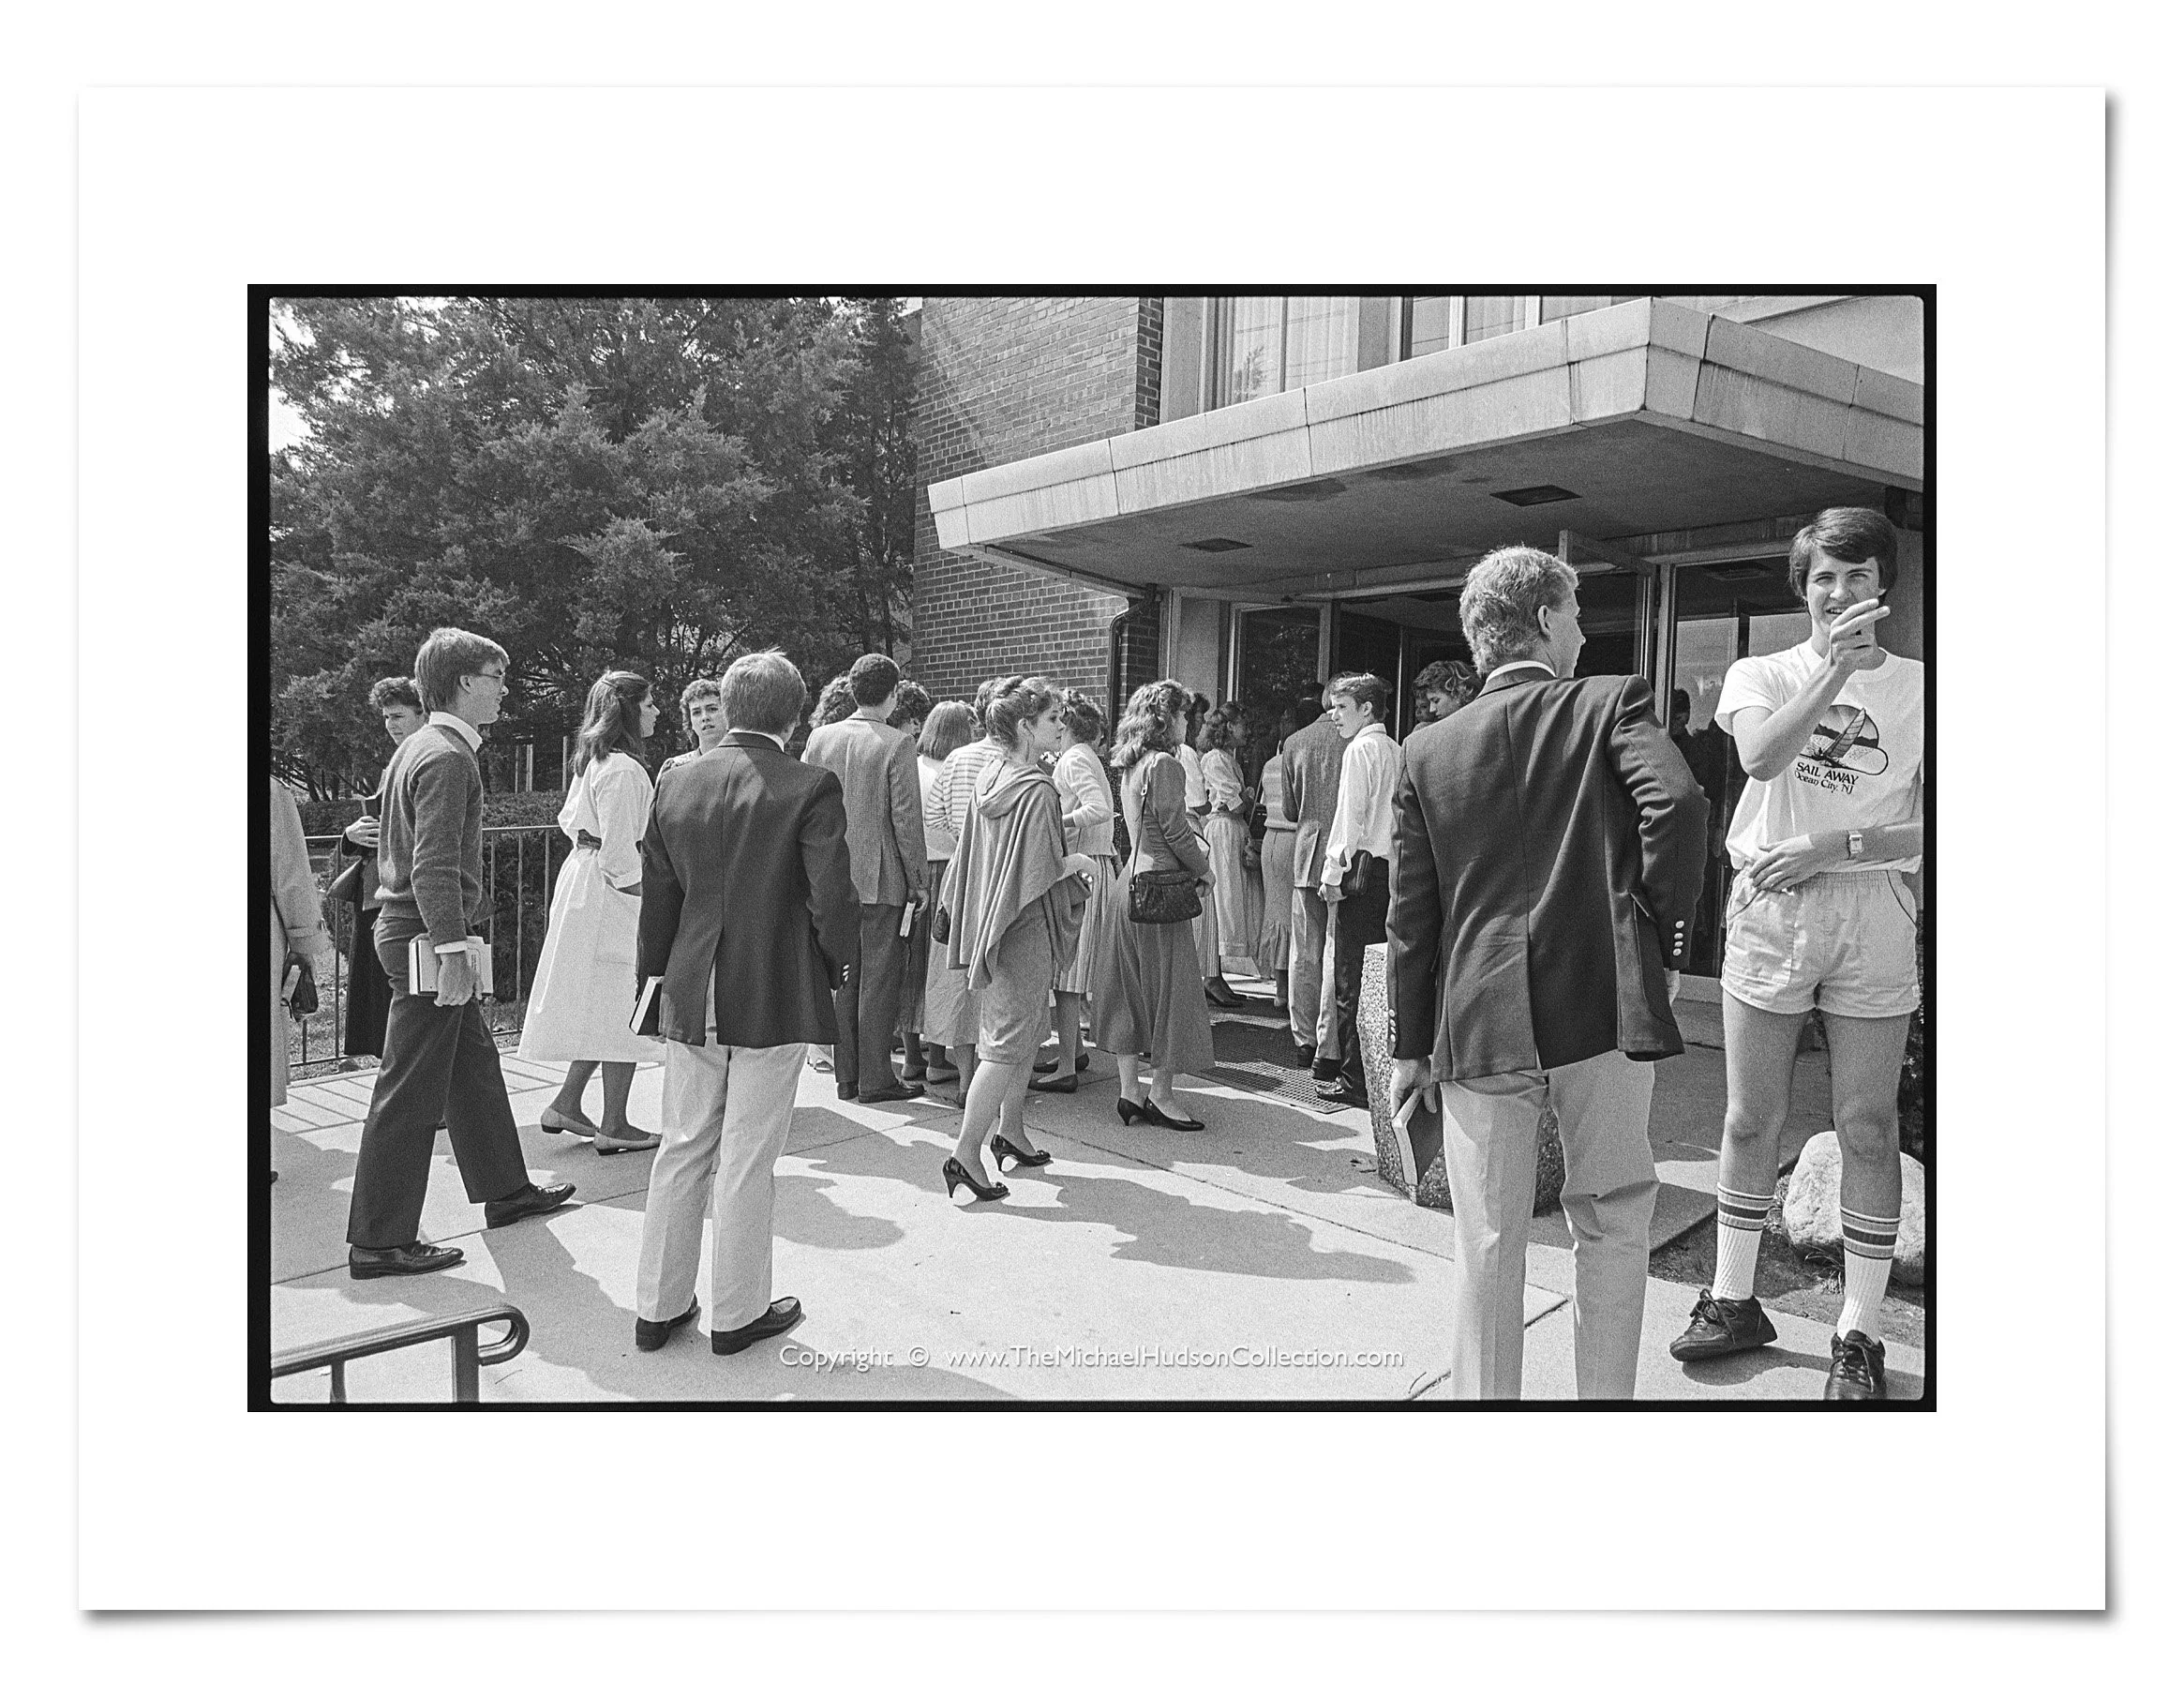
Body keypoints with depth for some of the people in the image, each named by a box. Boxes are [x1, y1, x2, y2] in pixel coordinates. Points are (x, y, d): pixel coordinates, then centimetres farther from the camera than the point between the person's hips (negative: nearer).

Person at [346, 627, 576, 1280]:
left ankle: (505, 1190, 33)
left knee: (474, 1066, 19)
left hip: (414, 931, 11)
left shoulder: (421, 748, 15)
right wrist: (452, 950, -26)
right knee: (410, 1091, -4)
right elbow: (435, 865, -24)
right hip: (427, 937, -11)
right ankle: (379, 1242, 4)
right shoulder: (446, 758, -17)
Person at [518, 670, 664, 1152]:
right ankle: (614, 1126, 7)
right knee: (622, 1009, -1)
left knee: (602, 1009, 18)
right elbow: (618, 852, -21)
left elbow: (569, 819, 23)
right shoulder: (624, 769, -19)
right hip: (612, 895, -10)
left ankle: (566, 1104, 23)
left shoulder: (593, 761, 12)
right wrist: (644, 898, -11)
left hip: (581, 878, 10)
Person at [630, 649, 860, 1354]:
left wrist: (657, 973, 19)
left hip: (690, 998, 5)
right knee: (747, 1161, 6)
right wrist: (837, 965, 2)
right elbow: (832, 898, -16)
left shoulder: (676, 782, 3)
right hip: (775, 998, -5)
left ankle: (659, 1306, 26)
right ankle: (738, 1313, 20)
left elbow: (657, 894, 8)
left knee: (682, 1151, 16)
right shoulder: (811, 786, -13)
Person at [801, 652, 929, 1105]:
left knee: (843, 978, 13)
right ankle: (875, 1079, 7)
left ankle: (846, 1076, 19)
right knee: (879, 979, 3)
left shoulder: (819, 738, 4)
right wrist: (917, 880, -3)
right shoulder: (898, 744, -11)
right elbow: (907, 818, -11)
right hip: (881, 878, -5)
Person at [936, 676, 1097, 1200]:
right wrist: (1075, 862, -4)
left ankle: (1009, 1132, 31)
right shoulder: (1037, 791, -20)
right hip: (1025, 929, -9)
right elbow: (1039, 872, -22)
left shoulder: (991, 778, 6)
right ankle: (966, 1153, 1)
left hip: (991, 922, 9)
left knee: (1027, 1031, 21)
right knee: (1009, 1042, -1)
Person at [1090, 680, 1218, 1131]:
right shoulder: (1164, 764, -14)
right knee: (1169, 991, 0)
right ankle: (1161, 1097, 7)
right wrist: (1205, 870, -1)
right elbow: (1175, 832, -15)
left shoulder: (1131, 765, 13)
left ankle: (1130, 1089, 18)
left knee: (1129, 990, 11)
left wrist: (1196, 845, 8)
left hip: (1129, 885, 9)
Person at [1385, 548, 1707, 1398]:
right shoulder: (1614, 703, 2)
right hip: (1605, 1008, -1)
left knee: (1488, 1245, 8)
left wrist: (1410, 1045, 12)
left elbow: (1411, 914, 7)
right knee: (1612, 1224, 14)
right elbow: (1677, 803, -17)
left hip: (1480, 1023, 2)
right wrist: (1662, 936, -3)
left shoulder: (1428, 750, 7)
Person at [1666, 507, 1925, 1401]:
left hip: (1872, 915, 0)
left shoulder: (1920, 688, 5)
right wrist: (1835, 669, -26)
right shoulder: (1760, 675, 6)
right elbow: (1761, 758, -17)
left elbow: (1929, 831, -2)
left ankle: (1858, 1335, 14)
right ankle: (1733, 1301, 22)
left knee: (1867, 1130, 2)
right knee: (1750, 1120, 7)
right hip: (1768, 912, 1)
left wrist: (1831, 846, -13)